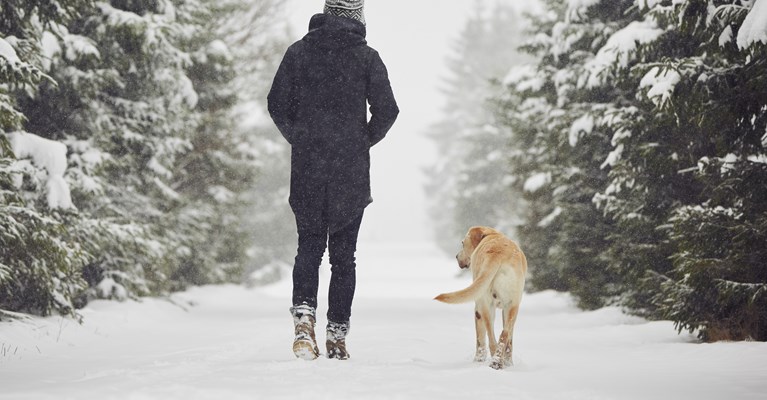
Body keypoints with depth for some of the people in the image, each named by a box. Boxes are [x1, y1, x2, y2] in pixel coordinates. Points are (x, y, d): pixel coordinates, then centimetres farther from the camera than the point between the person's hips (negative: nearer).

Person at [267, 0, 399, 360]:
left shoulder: (299, 51, 2)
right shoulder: (367, 57, -2)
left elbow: (277, 105, 2)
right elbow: (387, 110, -6)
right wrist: (364, 142, 11)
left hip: (306, 168, 1)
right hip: (352, 171, -1)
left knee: (309, 246, 11)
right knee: (343, 253, 8)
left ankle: (304, 313, -13)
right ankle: (337, 335, 8)